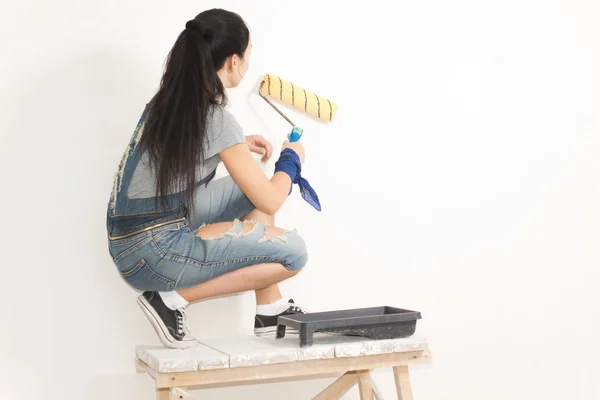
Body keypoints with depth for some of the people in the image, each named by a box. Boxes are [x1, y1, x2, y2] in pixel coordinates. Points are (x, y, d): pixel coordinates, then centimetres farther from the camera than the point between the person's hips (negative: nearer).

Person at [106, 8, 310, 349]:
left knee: (253, 185, 17)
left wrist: (238, 146, 22)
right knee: (293, 251, -10)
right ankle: (173, 299, -5)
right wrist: (291, 159, 9)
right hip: (151, 252, -9)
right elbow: (270, 201, -11)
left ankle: (270, 310, 17)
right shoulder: (216, 118, -18)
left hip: (137, 233, 9)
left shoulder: (171, 98, 6)